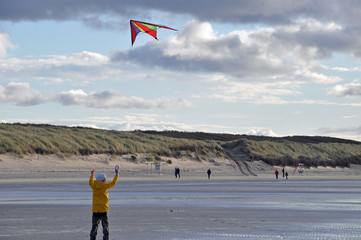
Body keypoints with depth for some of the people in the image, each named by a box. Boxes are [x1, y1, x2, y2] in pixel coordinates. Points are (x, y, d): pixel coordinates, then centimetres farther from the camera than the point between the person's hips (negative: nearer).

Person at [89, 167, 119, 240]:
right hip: (103, 210, -4)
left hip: (95, 210, 4)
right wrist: (116, 174, 14)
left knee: (94, 226, 7)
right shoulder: (105, 186, -9)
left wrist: (92, 175, 39)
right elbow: (113, 183, 3)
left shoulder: (94, 186, 2)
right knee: (105, 226, 3)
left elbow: (90, 182, 25)